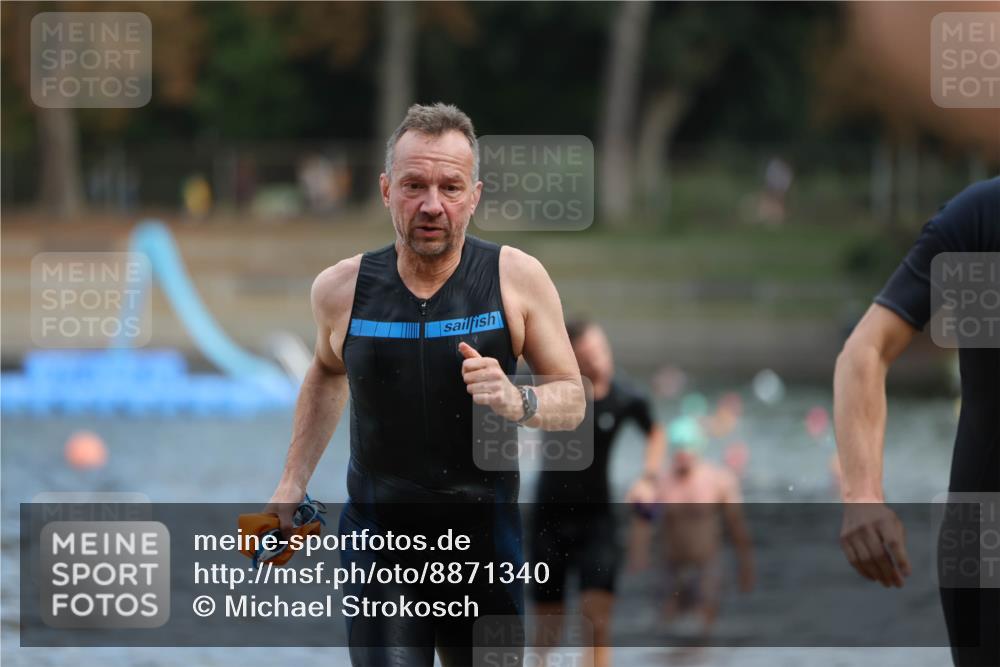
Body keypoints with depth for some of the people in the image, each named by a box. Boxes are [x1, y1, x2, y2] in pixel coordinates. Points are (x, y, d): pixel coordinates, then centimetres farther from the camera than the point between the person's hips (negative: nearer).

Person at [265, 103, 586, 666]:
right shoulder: (343, 288, -3)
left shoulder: (516, 277, -8)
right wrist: (293, 484, 17)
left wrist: (519, 403, -22)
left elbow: (572, 398, 0)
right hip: (379, 543, 0)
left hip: (486, 539, 0)